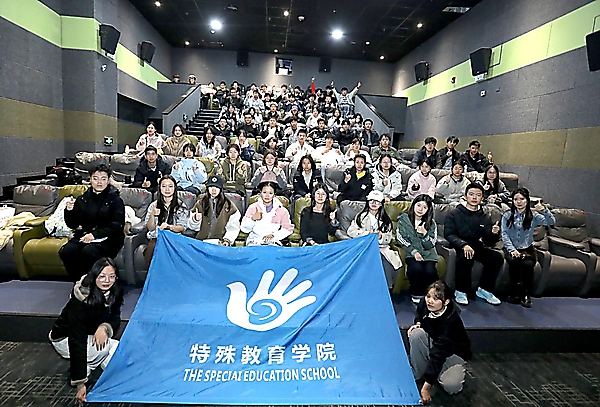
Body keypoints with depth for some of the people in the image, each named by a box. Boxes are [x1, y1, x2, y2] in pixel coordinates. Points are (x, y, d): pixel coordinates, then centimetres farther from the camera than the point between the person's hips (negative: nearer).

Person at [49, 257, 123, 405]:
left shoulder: (114, 293, -17)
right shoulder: (80, 300, -35)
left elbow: (115, 318, -8)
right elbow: (77, 342, -35)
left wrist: (104, 327, -34)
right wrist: (80, 384, -35)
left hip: (90, 334, 6)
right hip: (64, 339, -6)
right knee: (105, 346, -29)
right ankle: (76, 372, -3)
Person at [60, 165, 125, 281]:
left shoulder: (115, 199, -1)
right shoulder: (83, 199, 13)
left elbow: (117, 225, -10)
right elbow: (73, 225, 11)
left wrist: (95, 234, -19)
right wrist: (69, 210, -9)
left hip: (108, 238, -4)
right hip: (84, 234, 4)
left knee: (88, 252, -31)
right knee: (67, 251, -22)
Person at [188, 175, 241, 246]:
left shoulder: (228, 205, 11)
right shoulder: (200, 203, 16)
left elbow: (233, 227, 6)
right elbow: (194, 227, 16)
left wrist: (227, 240, -9)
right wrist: (195, 219, -6)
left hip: (220, 242, -2)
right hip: (201, 241, 2)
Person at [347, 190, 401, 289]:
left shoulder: (385, 219, 20)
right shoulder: (361, 216, 14)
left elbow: (389, 237, 12)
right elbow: (351, 231, 2)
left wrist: (381, 236, -10)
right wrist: (368, 233, -9)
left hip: (381, 247, 2)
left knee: (388, 265, -26)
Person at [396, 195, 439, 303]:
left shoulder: (431, 223, 5)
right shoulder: (403, 219, 3)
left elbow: (430, 245, 1)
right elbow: (400, 239, -1)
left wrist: (424, 233, -17)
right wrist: (414, 251, -12)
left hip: (428, 254, 1)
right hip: (411, 253, -1)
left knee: (430, 271, -27)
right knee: (416, 268, -30)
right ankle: (416, 294, -5)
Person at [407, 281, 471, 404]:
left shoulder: (450, 321, -35)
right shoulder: (425, 304, -19)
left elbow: (439, 354, -38)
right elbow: (419, 313, 12)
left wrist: (427, 386, -38)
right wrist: (417, 323, -12)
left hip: (453, 352, -4)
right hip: (432, 343, 5)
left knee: (451, 386, -29)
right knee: (416, 333, -27)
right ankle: (418, 373, -10)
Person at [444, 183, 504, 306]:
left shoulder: (484, 218, 12)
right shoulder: (454, 214, 0)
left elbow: (488, 242, 7)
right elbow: (449, 234, -11)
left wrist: (494, 234, -16)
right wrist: (464, 245, -28)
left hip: (476, 247, 5)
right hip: (458, 246, -5)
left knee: (497, 257, -18)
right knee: (465, 256, -35)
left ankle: (484, 290, 1)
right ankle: (461, 291, -15)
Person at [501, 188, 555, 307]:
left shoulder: (533, 216, 7)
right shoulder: (507, 216, 7)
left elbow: (551, 222, -7)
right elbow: (504, 235, 0)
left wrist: (544, 210, -24)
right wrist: (512, 250, -13)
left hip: (527, 249, 0)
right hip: (511, 249, 0)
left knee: (528, 264, -31)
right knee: (514, 262, -33)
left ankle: (526, 295, -14)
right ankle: (515, 294, -16)